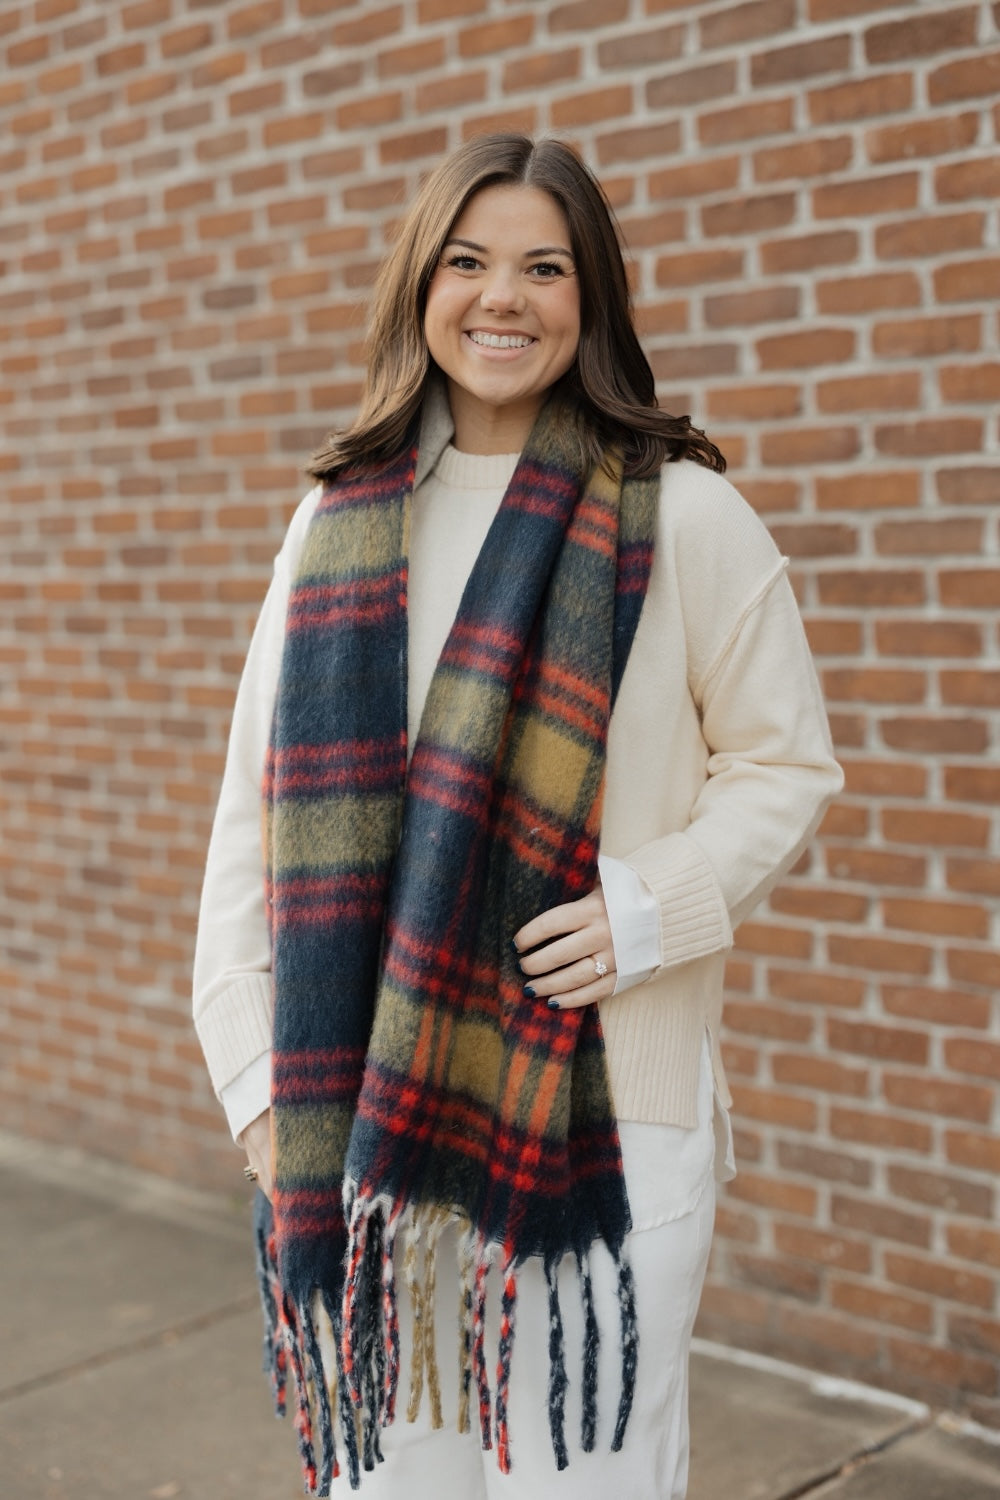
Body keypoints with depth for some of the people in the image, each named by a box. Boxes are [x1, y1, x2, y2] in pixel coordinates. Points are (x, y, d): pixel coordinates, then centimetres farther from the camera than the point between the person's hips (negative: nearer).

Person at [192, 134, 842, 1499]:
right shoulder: (338, 523, 7)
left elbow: (786, 765, 3)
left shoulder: (681, 517, -2)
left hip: (604, 1114, -3)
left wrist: (649, 905, -14)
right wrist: (258, 1075, 1)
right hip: (368, 1112, 3)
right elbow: (258, 811, 7)